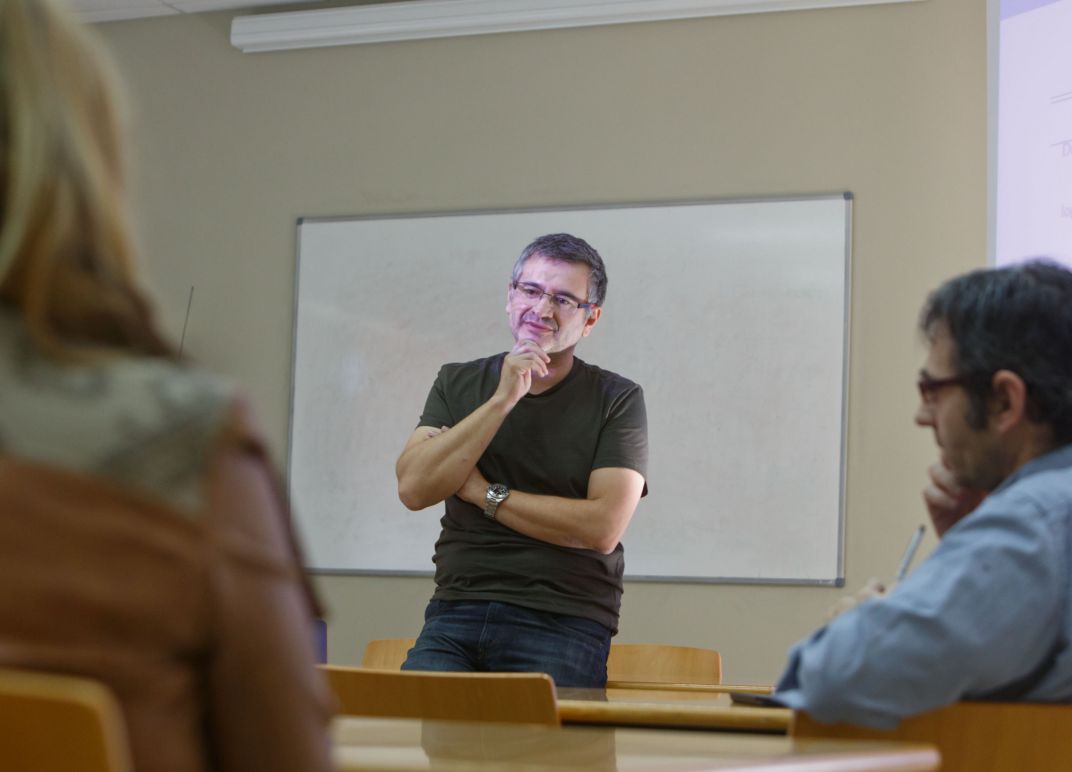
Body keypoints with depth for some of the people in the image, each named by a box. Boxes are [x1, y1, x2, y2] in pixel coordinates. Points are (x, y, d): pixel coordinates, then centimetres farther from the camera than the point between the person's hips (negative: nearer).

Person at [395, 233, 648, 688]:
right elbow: (413, 488, -1)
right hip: (456, 612, 2)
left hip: (561, 623, -2)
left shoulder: (617, 400, 6)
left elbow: (603, 527, -7)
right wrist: (501, 402, -7)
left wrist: (484, 492, -2)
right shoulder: (458, 384, 15)